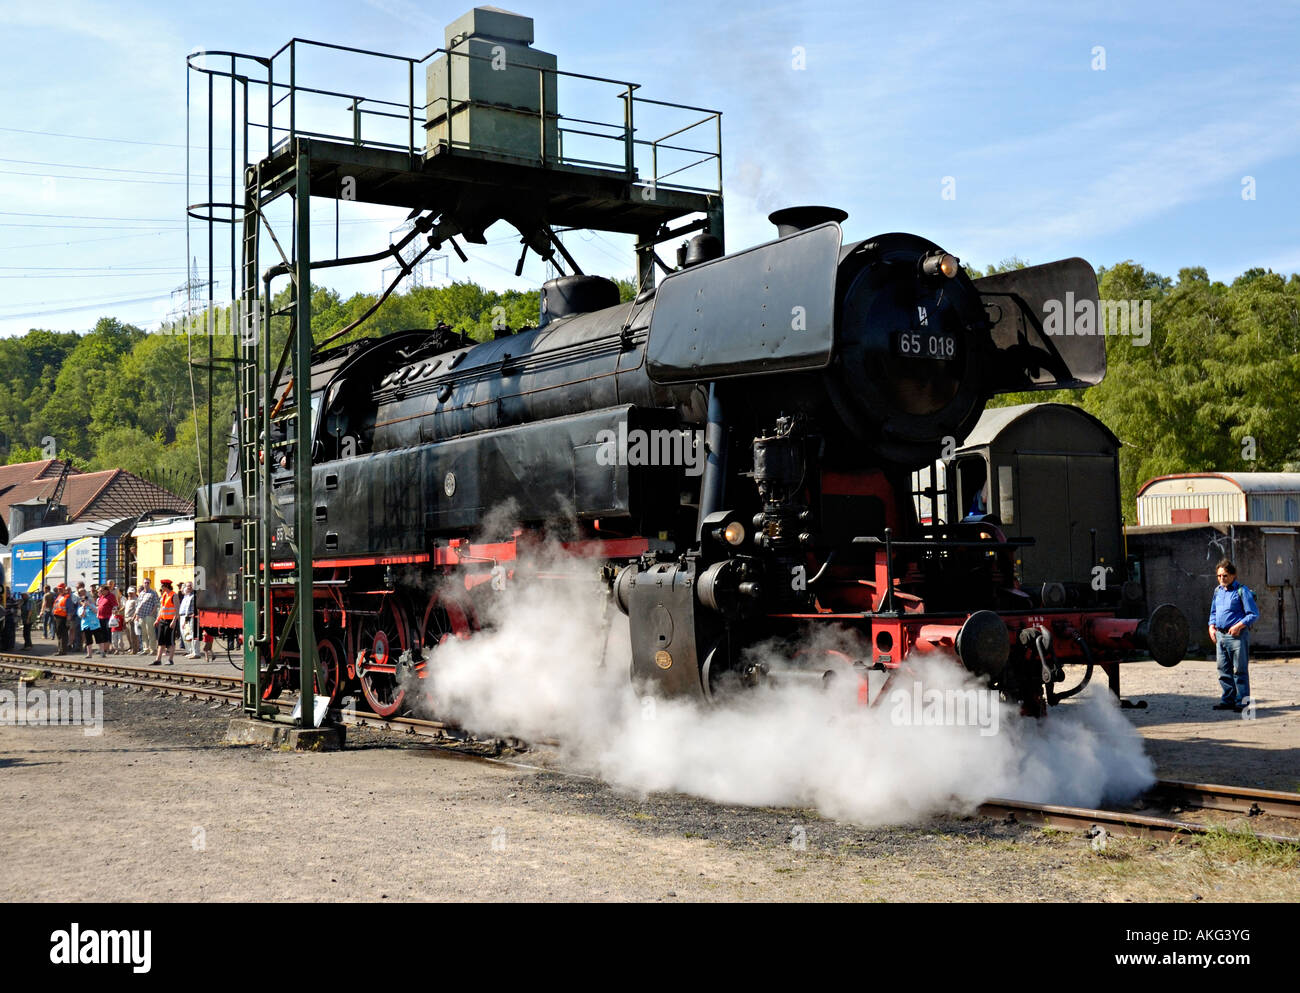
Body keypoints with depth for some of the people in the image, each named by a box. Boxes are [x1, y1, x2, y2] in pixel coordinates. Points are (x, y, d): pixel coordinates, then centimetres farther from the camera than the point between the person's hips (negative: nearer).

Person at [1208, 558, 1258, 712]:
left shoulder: (1242, 591, -7)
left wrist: (1239, 626, -19)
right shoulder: (1217, 591, 14)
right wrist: (1212, 627, 11)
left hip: (1237, 635, -7)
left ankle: (1242, 702, 1)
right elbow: (1213, 612, 27)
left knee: (1240, 669, -3)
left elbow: (1254, 614, -9)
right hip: (1220, 635, 7)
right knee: (1224, 669, 10)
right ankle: (1228, 699, 18)